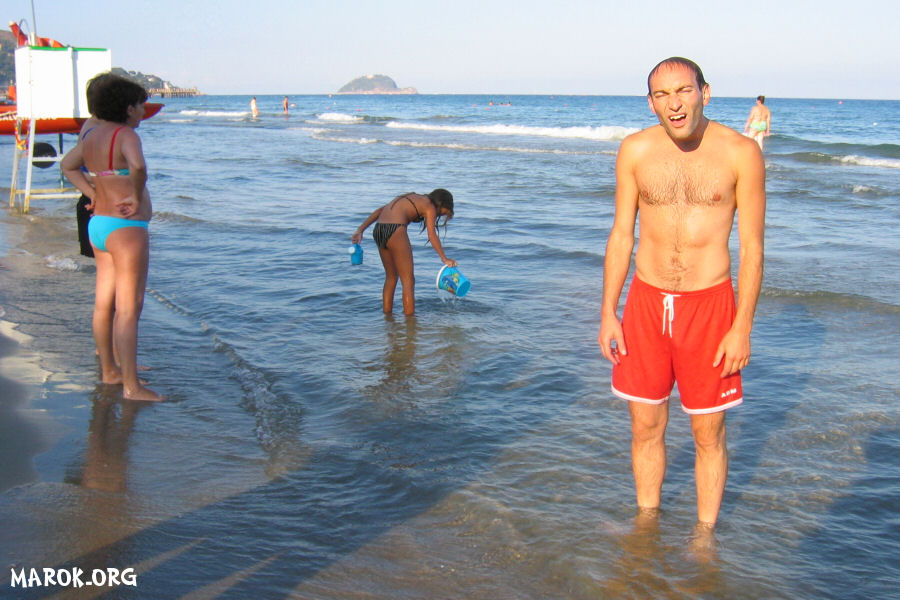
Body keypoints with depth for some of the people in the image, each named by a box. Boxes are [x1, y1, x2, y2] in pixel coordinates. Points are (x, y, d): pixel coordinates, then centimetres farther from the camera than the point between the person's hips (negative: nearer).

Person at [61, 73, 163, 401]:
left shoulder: (90, 136, 11)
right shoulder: (126, 134, -15)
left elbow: (68, 165, 28)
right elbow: (138, 167, -35)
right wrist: (137, 198, -18)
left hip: (98, 223, 9)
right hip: (126, 227, -9)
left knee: (104, 302, 16)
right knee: (129, 308, -7)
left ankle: (109, 370, 29)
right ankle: (132, 386, -5)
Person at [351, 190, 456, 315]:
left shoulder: (411, 197, 28)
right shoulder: (429, 206, 6)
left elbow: (380, 210, 23)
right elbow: (432, 235, -7)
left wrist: (360, 230, 21)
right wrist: (444, 259, -9)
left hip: (378, 230, 8)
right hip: (395, 230, -8)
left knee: (391, 277, 21)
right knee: (408, 281, -1)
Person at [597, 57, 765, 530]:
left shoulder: (740, 153, -7)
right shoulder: (635, 151, 0)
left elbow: (752, 247, -5)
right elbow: (621, 234, 6)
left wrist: (742, 328, -9)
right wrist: (608, 313, 4)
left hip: (709, 303, -2)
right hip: (647, 300, 3)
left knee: (708, 433, 6)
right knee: (645, 427, 11)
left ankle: (705, 531, 26)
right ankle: (647, 521, 31)